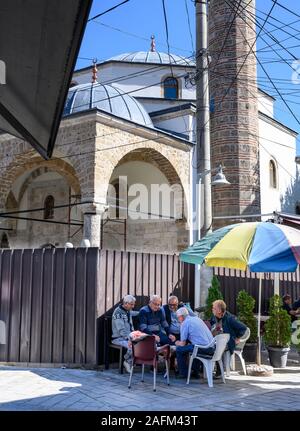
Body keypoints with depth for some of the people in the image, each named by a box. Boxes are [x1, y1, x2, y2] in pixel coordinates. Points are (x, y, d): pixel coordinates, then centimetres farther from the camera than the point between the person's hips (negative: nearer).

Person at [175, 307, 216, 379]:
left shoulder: (185, 323, -3)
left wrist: (177, 343, 22)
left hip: (203, 348, -8)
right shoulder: (197, 318, 20)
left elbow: (183, 343, -1)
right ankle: (195, 372, 38)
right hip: (212, 347, 8)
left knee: (179, 349, 7)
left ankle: (183, 373, 15)